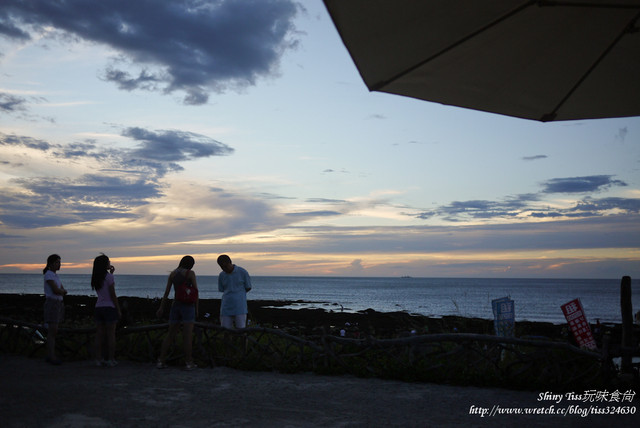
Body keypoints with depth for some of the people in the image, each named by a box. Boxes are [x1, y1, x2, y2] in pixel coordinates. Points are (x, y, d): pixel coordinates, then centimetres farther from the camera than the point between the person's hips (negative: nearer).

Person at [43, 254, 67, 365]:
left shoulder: (55, 275, 16)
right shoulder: (48, 274, -13)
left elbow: (63, 291, 13)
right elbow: (55, 290, -20)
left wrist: (60, 291, -9)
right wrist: (63, 291, 0)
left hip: (58, 304, 9)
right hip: (52, 304, -9)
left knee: (53, 331, 9)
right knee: (53, 331, -10)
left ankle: (49, 355, 13)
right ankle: (52, 357, -8)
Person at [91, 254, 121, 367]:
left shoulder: (95, 277, 7)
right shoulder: (108, 276, -13)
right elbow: (113, 295, -12)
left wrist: (110, 273, 18)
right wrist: (119, 310, -6)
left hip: (98, 307, 6)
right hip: (109, 307, -6)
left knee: (99, 334, 9)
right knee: (111, 334, 0)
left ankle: (99, 359, 12)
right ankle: (111, 360, 2)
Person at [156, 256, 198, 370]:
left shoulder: (172, 274, 7)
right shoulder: (190, 273, -6)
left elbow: (166, 292, 8)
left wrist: (161, 308, 13)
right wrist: (196, 308, 3)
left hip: (175, 305, 5)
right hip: (188, 306, -5)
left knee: (170, 335, 10)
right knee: (187, 336, -3)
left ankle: (161, 361, 7)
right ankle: (188, 363, -1)